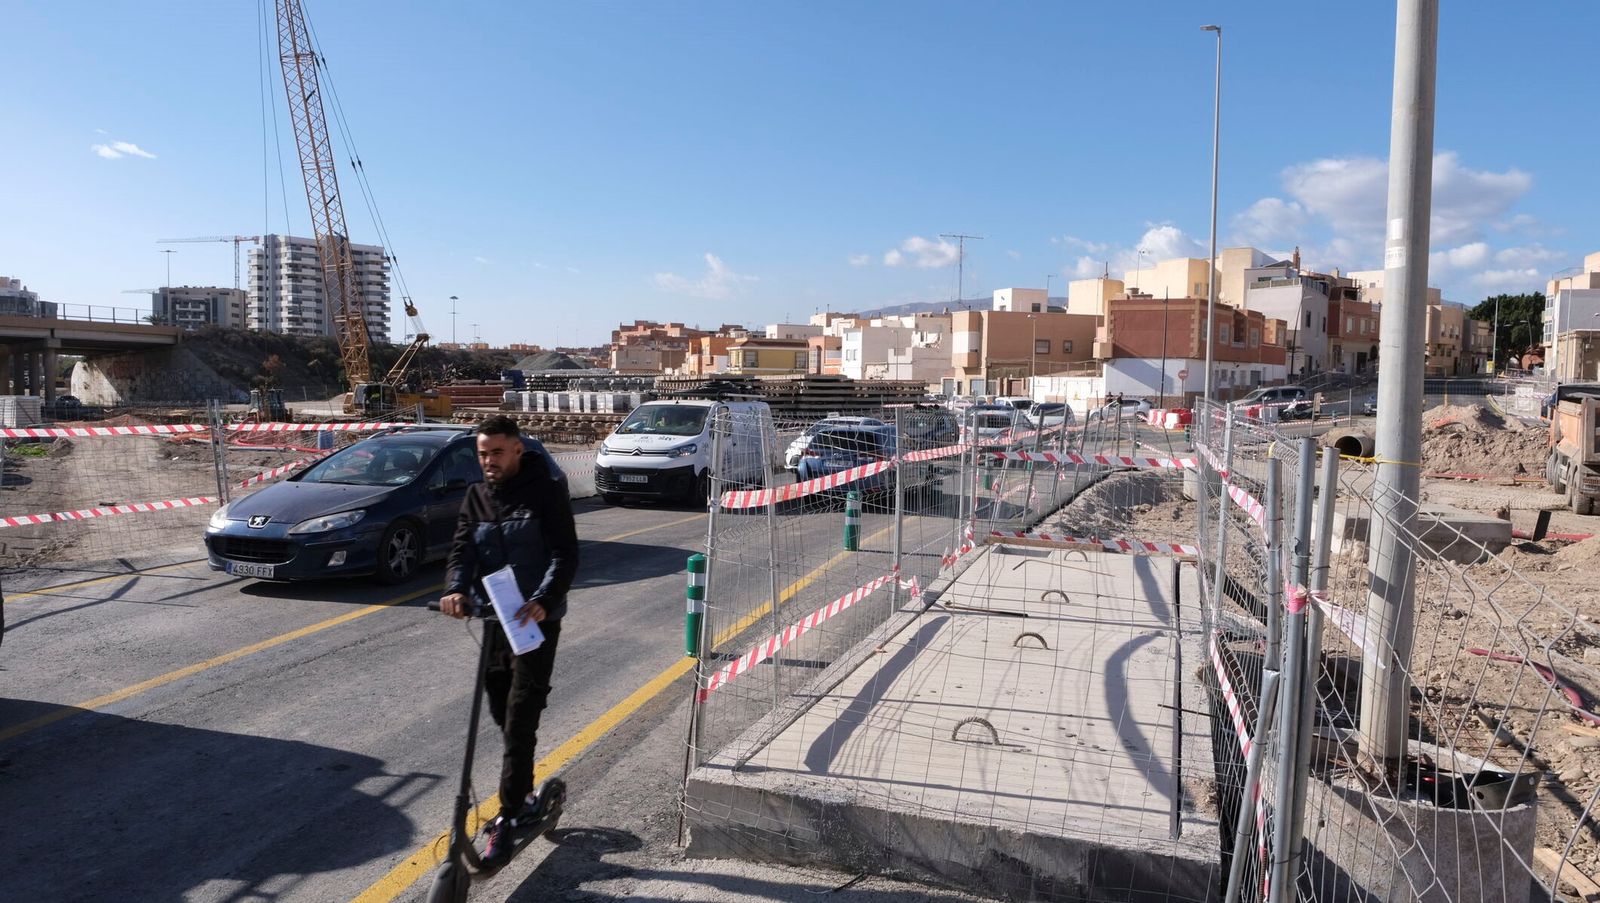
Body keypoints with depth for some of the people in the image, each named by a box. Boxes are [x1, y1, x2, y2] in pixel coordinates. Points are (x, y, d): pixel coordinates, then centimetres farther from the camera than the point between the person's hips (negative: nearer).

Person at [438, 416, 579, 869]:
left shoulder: (546, 492, -9)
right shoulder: (476, 499, 8)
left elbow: (565, 553, -15)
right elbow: (462, 550, -2)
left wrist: (544, 600, -31)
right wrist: (456, 590, -24)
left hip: (536, 620, -6)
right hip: (494, 618, 6)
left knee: (520, 722, -8)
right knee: (503, 717, 15)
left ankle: (506, 821, -1)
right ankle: (524, 798, 32)